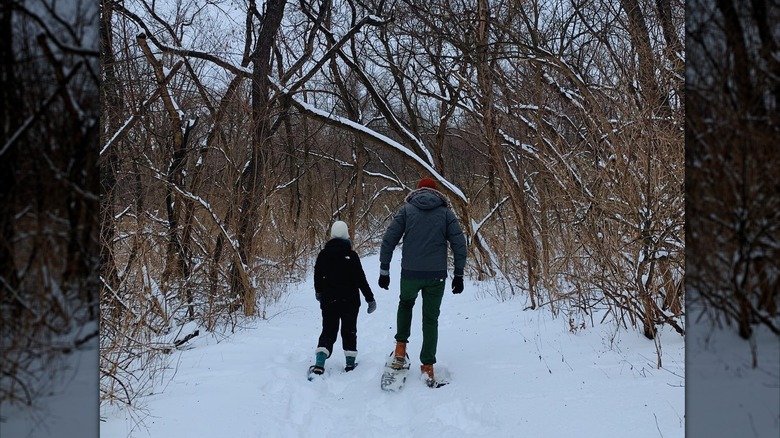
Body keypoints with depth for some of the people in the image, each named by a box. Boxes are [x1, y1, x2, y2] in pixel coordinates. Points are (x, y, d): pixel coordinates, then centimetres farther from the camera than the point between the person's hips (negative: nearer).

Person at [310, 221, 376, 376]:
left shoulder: (323, 254, -3)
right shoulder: (351, 255, -12)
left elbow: (317, 276, 8)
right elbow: (361, 279, -10)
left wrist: (318, 292, 27)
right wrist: (370, 298, -1)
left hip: (329, 301, 2)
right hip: (350, 301, -2)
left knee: (328, 332, 6)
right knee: (349, 331, 14)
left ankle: (319, 364, -11)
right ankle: (350, 363, 17)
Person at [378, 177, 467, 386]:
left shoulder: (406, 210, 6)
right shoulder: (446, 212, 7)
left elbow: (389, 239, 0)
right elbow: (459, 243, 1)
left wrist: (384, 270, 5)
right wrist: (458, 274, 6)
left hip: (410, 273, 0)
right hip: (436, 275, 0)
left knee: (405, 304, 28)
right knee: (431, 318, 11)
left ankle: (401, 347, 16)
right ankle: (427, 366, 10)